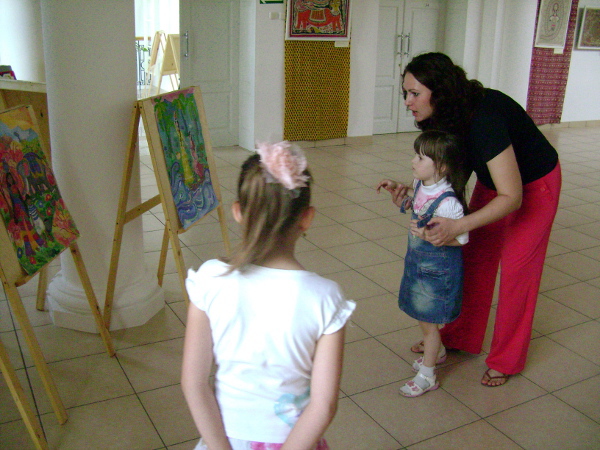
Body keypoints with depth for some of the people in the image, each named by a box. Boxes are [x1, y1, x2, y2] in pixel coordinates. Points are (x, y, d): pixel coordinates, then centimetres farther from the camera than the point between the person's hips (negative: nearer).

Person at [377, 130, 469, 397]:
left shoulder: (447, 202, -29)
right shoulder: (420, 185, -4)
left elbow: (462, 238, -23)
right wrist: (399, 191, 3)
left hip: (437, 269, -8)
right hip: (417, 261, 8)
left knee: (428, 322, 6)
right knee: (421, 317, 23)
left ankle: (427, 376, 24)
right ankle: (437, 352, 50)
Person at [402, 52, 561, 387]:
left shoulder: (485, 119, -39)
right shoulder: (446, 116, -15)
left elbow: (512, 197, -40)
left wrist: (458, 226, -50)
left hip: (534, 186, -7)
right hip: (493, 180, 7)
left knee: (516, 269, 0)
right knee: (474, 258, 9)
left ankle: (506, 361, 18)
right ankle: (461, 338, 26)